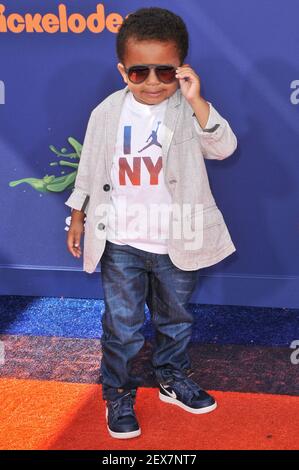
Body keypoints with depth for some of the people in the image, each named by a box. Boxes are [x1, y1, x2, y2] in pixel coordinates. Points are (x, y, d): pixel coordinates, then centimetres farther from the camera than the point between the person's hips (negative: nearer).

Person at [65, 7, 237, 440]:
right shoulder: (107, 113, -5)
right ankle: (118, 395, 27)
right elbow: (90, 168, 6)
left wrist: (196, 101, -36)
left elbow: (224, 147, -26)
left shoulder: (190, 112, -10)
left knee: (175, 318, 20)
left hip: (177, 242, 0)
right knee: (122, 326, 7)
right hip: (120, 243, 0)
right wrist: (78, 216, 10)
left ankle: (174, 379, 42)